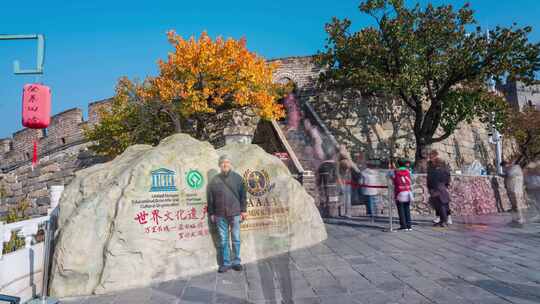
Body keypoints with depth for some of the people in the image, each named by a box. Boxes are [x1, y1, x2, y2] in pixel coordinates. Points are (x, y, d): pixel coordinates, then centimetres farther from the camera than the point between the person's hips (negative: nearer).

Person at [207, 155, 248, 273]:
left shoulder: (237, 178, 2)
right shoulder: (214, 180, 5)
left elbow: (242, 195, 4)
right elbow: (210, 198, 7)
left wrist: (243, 210, 1)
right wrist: (211, 213, 6)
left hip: (235, 214, -1)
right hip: (220, 215, 1)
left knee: (236, 239, 6)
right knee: (223, 241, 7)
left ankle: (236, 262, 19)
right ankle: (225, 263, 18)